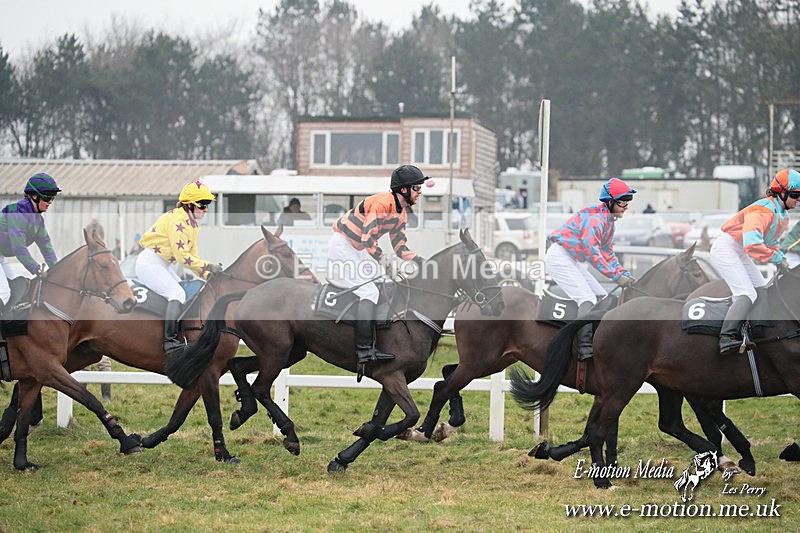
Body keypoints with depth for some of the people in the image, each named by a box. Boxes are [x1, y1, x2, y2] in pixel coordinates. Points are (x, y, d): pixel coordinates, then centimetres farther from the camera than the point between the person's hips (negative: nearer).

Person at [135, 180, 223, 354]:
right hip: (149, 263, -11)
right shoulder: (178, 219, -20)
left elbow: (191, 257, 15)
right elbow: (182, 256, -25)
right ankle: (169, 341, -28)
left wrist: (209, 276, 3)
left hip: (162, 266, 11)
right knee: (177, 294, -23)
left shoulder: (192, 224, 12)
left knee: (186, 295, 15)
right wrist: (208, 266, -23)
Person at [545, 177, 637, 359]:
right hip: (559, 257, -11)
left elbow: (607, 254, 17)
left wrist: (624, 274, 1)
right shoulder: (596, 217, -21)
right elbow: (591, 251, -31)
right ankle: (585, 347, -30)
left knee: (601, 297, 10)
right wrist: (616, 276, -33)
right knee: (587, 299, -21)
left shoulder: (608, 221, 13)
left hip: (571, 261, 11)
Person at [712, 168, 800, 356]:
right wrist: (777, 259, -28)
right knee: (747, 294, -22)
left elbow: (771, 241, 20)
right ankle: (727, 338, -31)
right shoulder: (764, 210, -25)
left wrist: (781, 258, -1)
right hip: (726, 248, -11)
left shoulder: (783, 216, 8)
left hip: (740, 254, 11)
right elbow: (752, 243, -37)